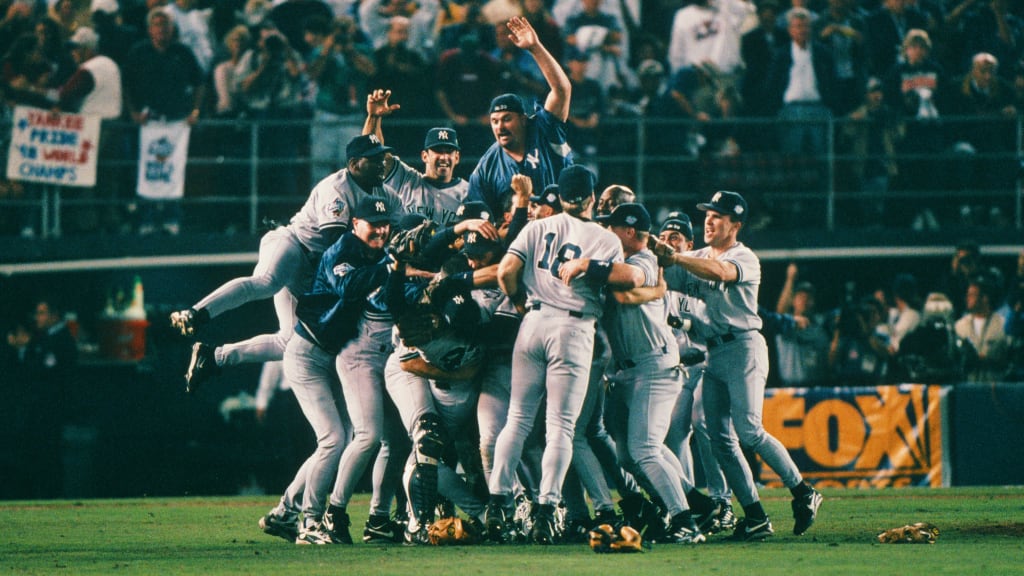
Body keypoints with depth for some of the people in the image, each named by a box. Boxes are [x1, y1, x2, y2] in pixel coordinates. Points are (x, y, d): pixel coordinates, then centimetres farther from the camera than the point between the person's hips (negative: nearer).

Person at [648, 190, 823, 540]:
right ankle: (755, 517, 0)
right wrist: (657, 252, -16)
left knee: (748, 430, -17)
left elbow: (719, 272, -25)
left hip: (744, 347, -7)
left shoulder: (745, 259, -4)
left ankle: (802, 492, -4)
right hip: (713, 353, 7)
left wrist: (675, 258, -29)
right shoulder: (697, 258, 17)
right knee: (721, 439, -1)